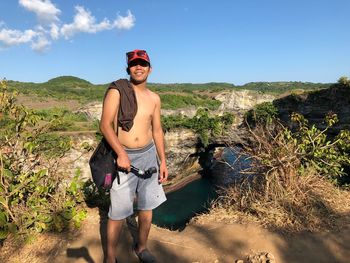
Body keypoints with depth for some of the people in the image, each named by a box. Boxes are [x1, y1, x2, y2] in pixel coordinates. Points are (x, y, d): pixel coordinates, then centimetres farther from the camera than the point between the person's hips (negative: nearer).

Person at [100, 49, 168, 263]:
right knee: (118, 212, 2)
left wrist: (163, 161, 8)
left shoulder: (154, 98, 8)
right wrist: (121, 154, -20)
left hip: (148, 155, 5)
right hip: (124, 157, -4)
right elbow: (105, 125, -12)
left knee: (147, 207, 14)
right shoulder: (116, 92, -6)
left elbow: (157, 130, 11)